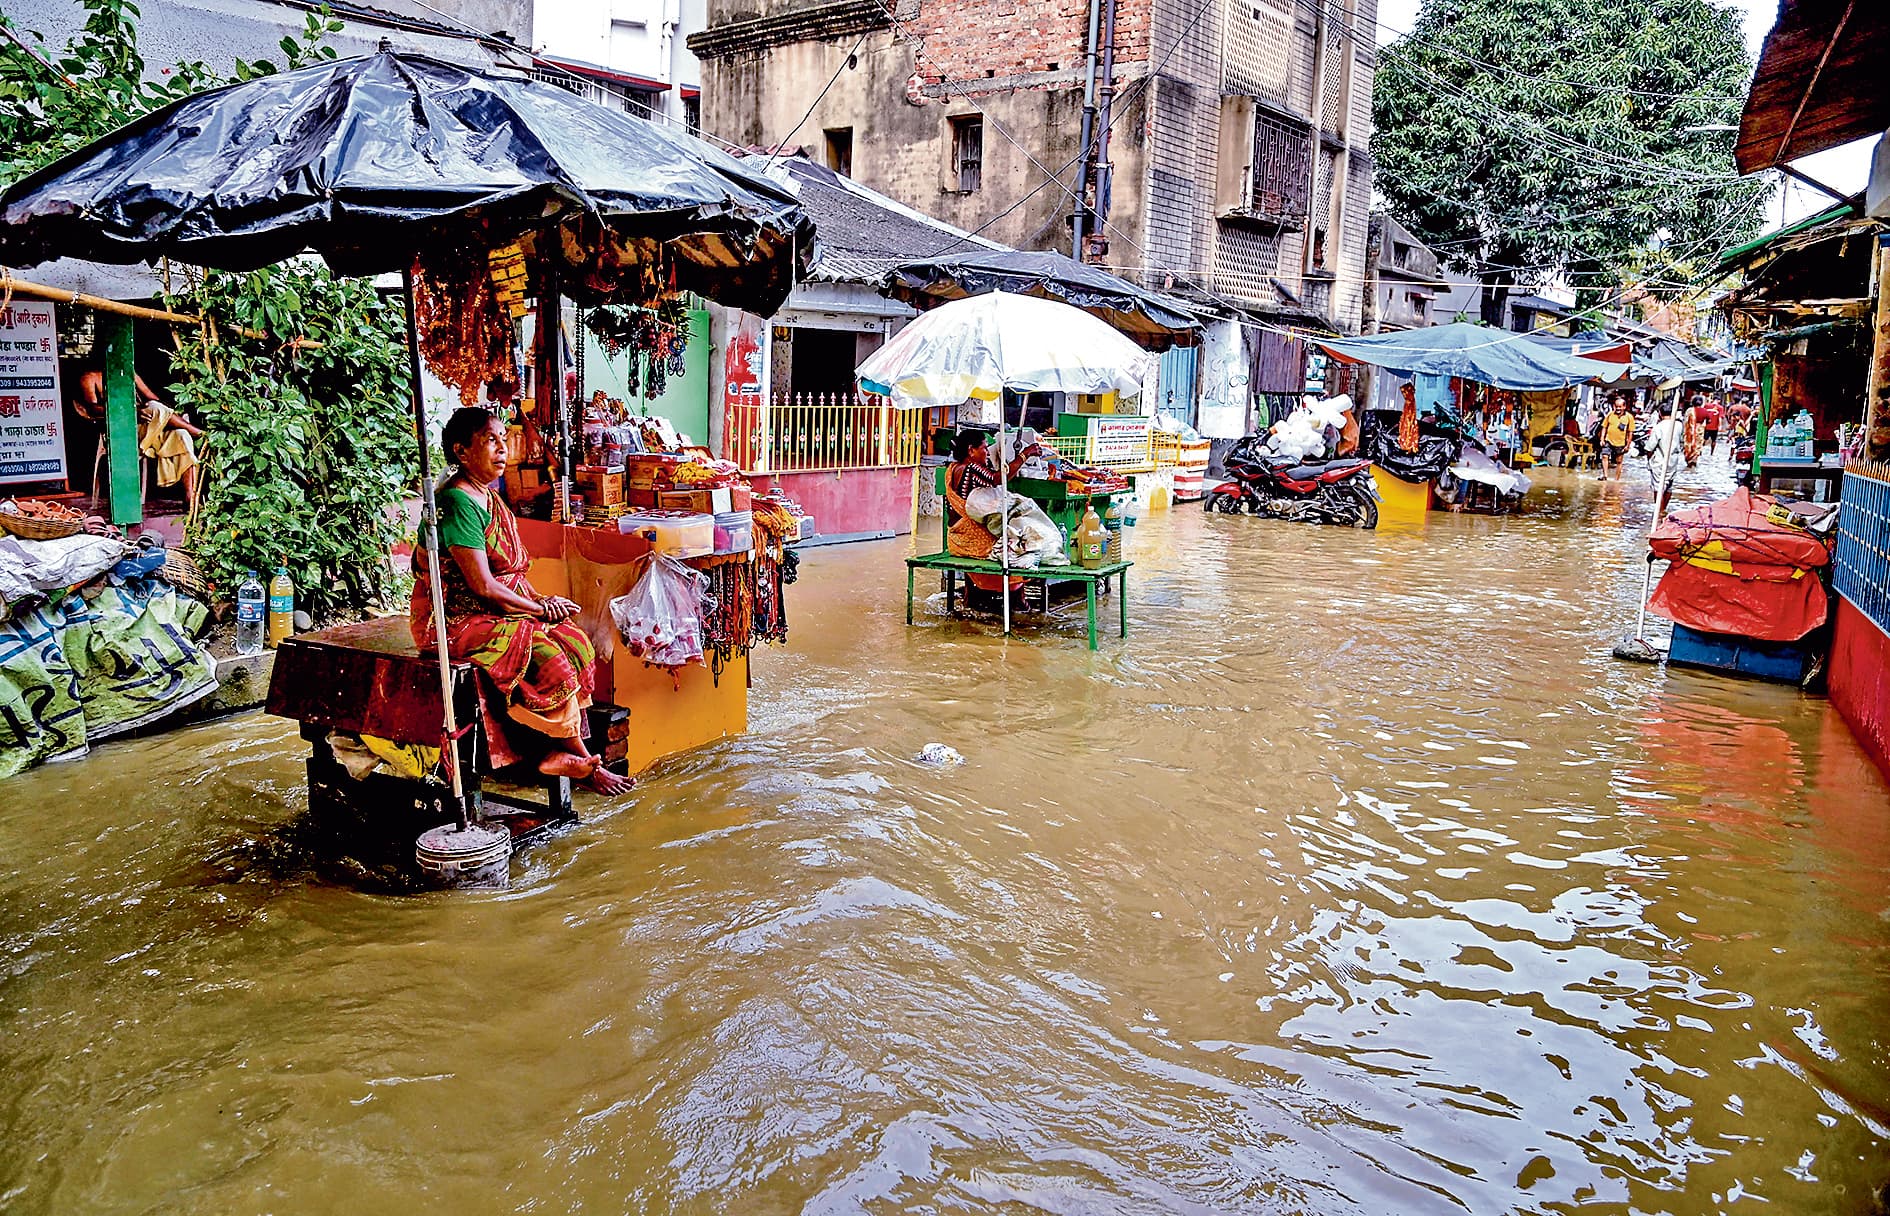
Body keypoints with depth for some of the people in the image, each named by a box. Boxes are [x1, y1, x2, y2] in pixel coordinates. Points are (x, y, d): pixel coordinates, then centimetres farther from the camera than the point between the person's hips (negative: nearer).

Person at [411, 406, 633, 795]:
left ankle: (564, 754, -8)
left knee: (575, 641, -8)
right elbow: (483, 585, -21)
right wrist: (539, 608, -11)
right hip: (458, 620, -9)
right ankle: (585, 762, -7)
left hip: (495, 609, 9)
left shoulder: (489, 497, 13)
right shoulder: (458, 502, -18)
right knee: (546, 655, -24)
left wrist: (539, 600, -1)